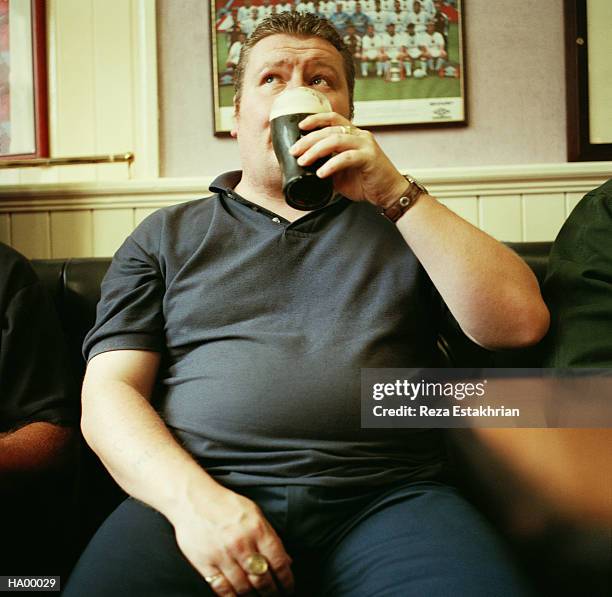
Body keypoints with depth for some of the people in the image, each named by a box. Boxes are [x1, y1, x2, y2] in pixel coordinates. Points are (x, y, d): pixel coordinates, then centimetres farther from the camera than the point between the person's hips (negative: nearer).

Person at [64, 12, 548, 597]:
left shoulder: (399, 221, 16)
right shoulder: (166, 236, 15)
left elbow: (520, 323, 4)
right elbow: (108, 392, 6)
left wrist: (396, 193, -2)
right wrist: (190, 496, -13)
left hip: (386, 499, 1)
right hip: (205, 498, 0)